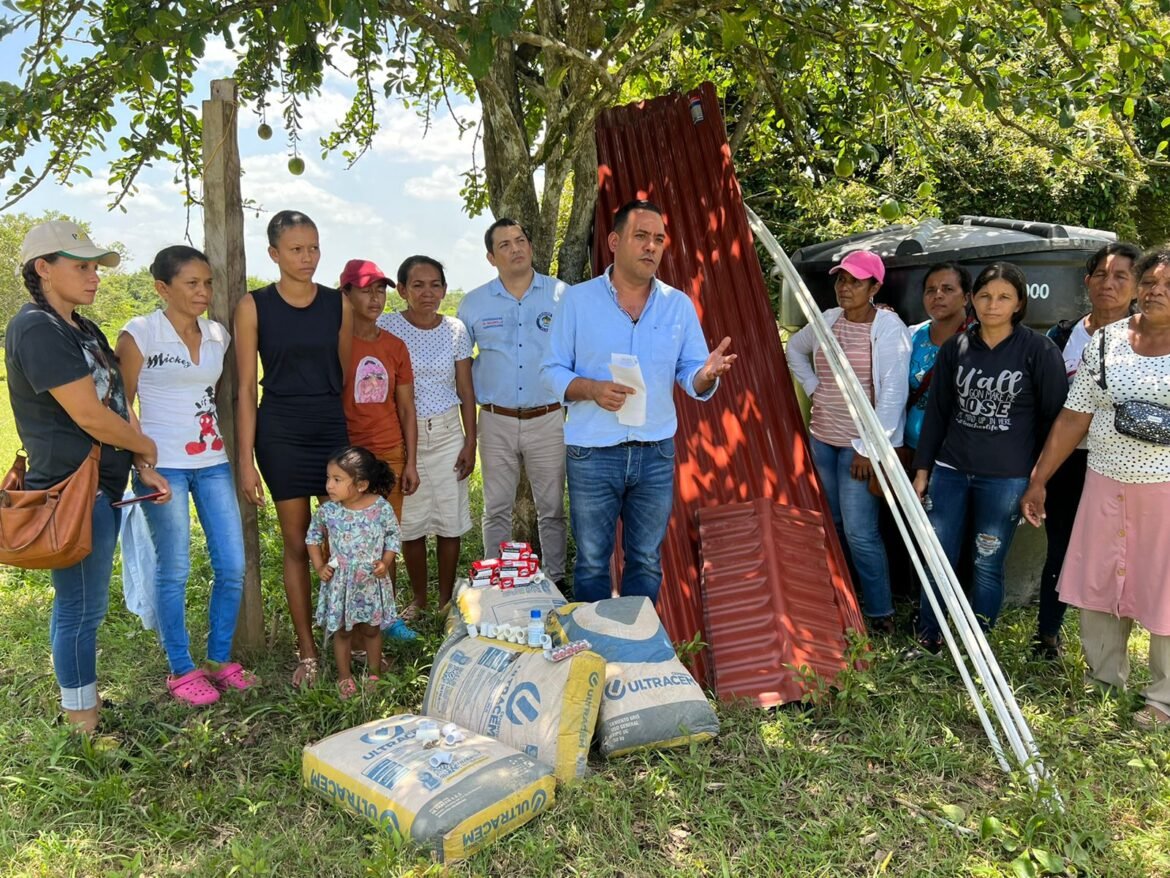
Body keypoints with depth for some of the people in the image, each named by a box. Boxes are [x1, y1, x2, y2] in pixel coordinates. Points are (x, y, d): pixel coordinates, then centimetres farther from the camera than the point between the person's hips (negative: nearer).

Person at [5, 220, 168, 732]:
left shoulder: (84, 331, 14)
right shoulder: (37, 330, -15)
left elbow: (118, 406, 15)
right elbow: (90, 416, -20)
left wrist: (144, 470, 7)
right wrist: (146, 447, -4)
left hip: (102, 485, 9)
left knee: (79, 602, 18)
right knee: (82, 607, 1)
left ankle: (80, 700, 31)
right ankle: (84, 725, 14)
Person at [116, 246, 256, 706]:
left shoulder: (218, 335, 9)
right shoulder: (139, 334, -6)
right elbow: (120, 405, -3)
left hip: (213, 462, 5)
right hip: (162, 465, -5)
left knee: (232, 566, 5)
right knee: (174, 570, 2)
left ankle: (219, 659, 22)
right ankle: (181, 670, 18)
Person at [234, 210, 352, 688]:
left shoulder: (338, 304, 4)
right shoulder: (254, 306, -2)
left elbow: (347, 375, 9)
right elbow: (246, 388, -1)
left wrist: (358, 440, 8)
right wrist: (246, 458, -5)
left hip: (334, 426, 2)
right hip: (281, 432, -1)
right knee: (297, 543, 5)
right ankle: (307, 652, 17)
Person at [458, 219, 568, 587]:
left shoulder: (561, 295, -1)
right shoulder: (473, 304, 4)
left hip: (549, 419, -1)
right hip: (496, 421, 1)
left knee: (552, 509, 8)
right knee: (497, 510, 10)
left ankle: (555, 581, 22)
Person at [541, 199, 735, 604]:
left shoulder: (679, 305, 4)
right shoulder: (576, 300, -3)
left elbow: (690, 377, 3)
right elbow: (552, 371, -2)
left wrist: (707, 375, -21)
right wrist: (590, 389, -22)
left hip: (656, 453, 2)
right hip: (592, 454, -2)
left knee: (646, 561, 14)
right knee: (592, 563, 10)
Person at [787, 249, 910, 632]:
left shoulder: (889, 327, -11)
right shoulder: (826, 321, 6)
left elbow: (893, 392, -15)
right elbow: (795, 349, 26)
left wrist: (869, 447, -16)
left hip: (860, 445, -6)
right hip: (821, 439, 6)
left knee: (859, 532, -8)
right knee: (831, 526, 14)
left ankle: (880, 614, 7)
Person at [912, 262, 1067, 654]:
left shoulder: (1039, 351, -6)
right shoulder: (954, 348, 5)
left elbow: (1054, 416, -3)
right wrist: (923, 469, 8)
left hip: (1006, 477, -3)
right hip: (950, 470, 3)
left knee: (987, 565, 6)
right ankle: (927, 639, 21)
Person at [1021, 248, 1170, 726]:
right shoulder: (1105, 341, 5)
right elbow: (1074, 417, 6)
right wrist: (1038, 479, 4)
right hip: (1107, 483, 3)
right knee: (1096, 584, 10)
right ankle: (1102, 683, 27)